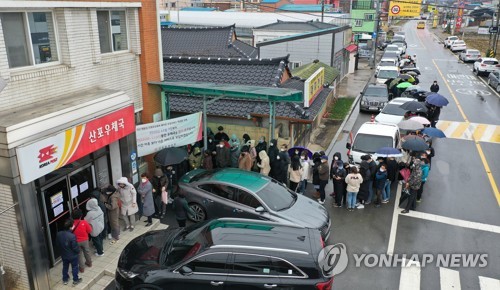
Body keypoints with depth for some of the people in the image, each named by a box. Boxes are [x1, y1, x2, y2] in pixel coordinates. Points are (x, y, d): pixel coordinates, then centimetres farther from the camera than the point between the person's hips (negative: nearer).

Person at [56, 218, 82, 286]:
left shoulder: (58, 234, -14)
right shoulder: (72, 236, -33)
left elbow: (57, 244, 2)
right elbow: (75, 247, -24)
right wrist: (78, 251, -3)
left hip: (63, 255, 5)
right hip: (73, 256, -5)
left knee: (65, 267, 24)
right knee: (74, 268, 15)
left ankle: (65, 280, 40)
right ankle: (75, 280, 28)